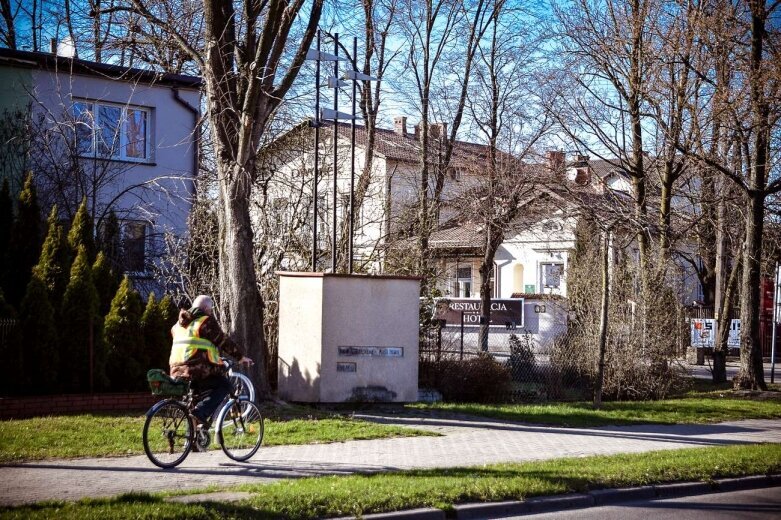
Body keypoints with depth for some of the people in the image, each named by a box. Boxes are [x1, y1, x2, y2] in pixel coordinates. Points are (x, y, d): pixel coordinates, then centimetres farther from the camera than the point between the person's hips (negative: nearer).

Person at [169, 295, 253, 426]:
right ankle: (200, 413, -16)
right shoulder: (206, 322, -2)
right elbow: (224, 342, -2)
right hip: (199, 373, -8)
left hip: (177, 372, 8)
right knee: (224, 385, 3)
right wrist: (241, 357, 8)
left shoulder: (179, 324, 22)